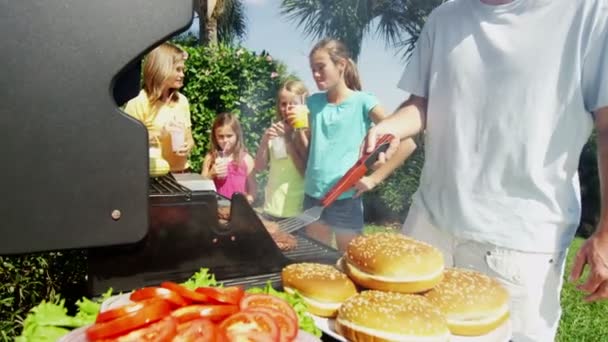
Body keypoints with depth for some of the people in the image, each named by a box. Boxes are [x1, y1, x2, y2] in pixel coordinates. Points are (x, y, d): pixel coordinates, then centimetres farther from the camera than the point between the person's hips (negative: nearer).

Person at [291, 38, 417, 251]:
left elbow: (407, 144, -11)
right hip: (313, 195, 5)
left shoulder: (362, 102, -7)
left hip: (346, 198, -5)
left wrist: (374, 179, -13)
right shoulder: (313, 102, 9)